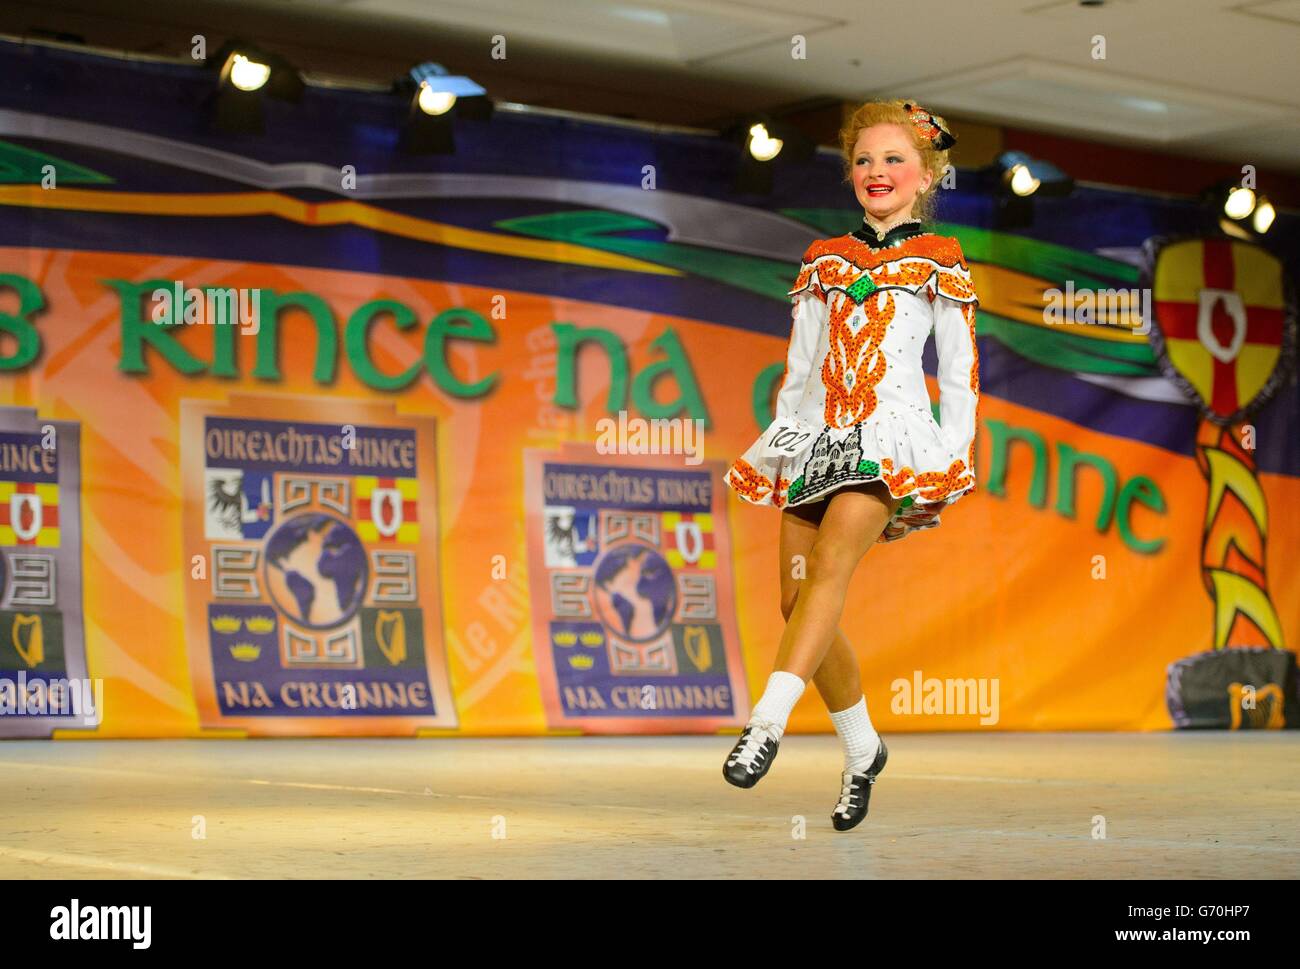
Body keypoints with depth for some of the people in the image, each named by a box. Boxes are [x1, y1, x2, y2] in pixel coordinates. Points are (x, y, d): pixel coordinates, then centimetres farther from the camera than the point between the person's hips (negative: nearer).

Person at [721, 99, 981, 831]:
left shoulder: (941, 263, 10)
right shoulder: (826, 262, 19)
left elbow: (959, 374, 8)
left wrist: (954, 458, -1)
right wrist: (773, 449, 14)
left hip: (893, 431, -4)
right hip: (818, 434, 4)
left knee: (832, 559, -28)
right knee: (800, 601, -4)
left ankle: (768, 722, -37)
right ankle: (862, 748, 13)